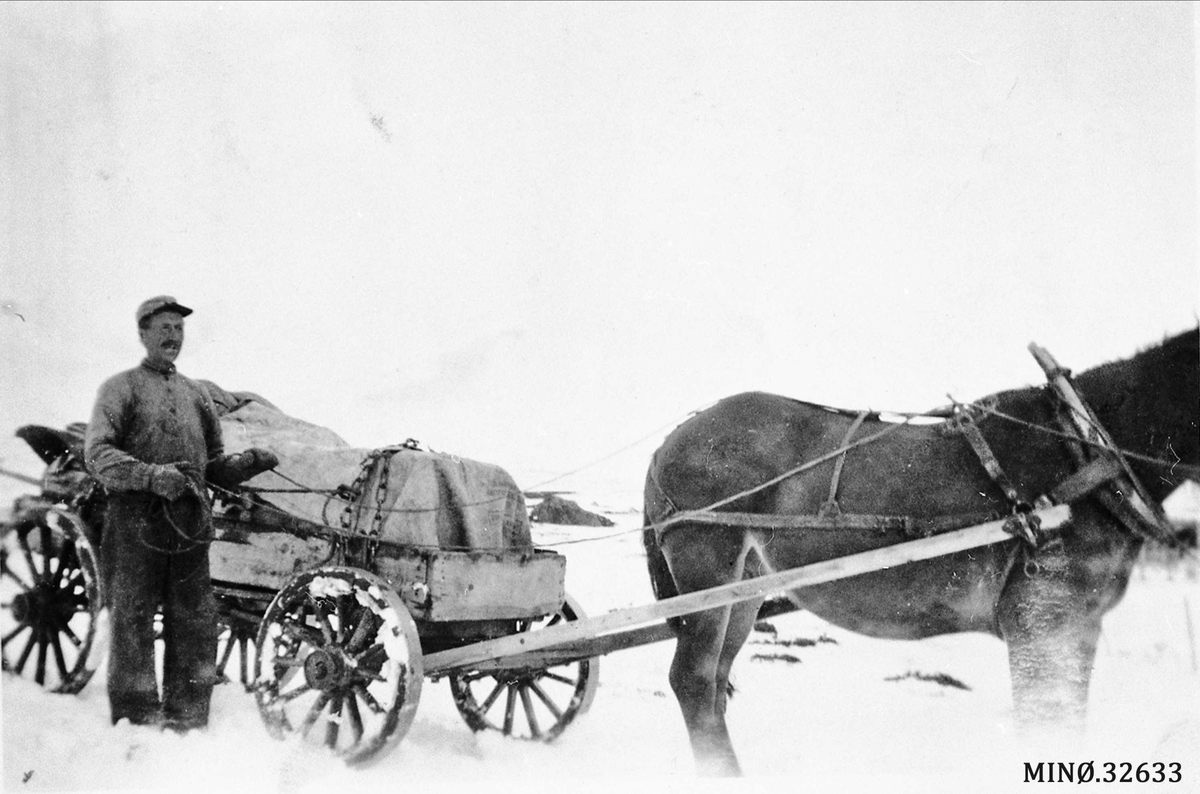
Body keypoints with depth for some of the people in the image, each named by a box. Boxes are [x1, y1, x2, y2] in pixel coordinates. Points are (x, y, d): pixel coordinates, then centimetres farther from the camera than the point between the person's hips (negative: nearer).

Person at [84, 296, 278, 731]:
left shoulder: (196, 394, 20)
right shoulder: (121, 387, 6)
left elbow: (214, 466, 22)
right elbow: (96, 454, -7)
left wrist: (249, 463, 1)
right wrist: (151, 475, -21)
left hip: (190, 527, 4)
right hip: (134, 525, -4)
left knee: (196, 625, 3)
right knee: (133, 623, -1)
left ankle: (188, 721, 13)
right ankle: (137, 720, 7)